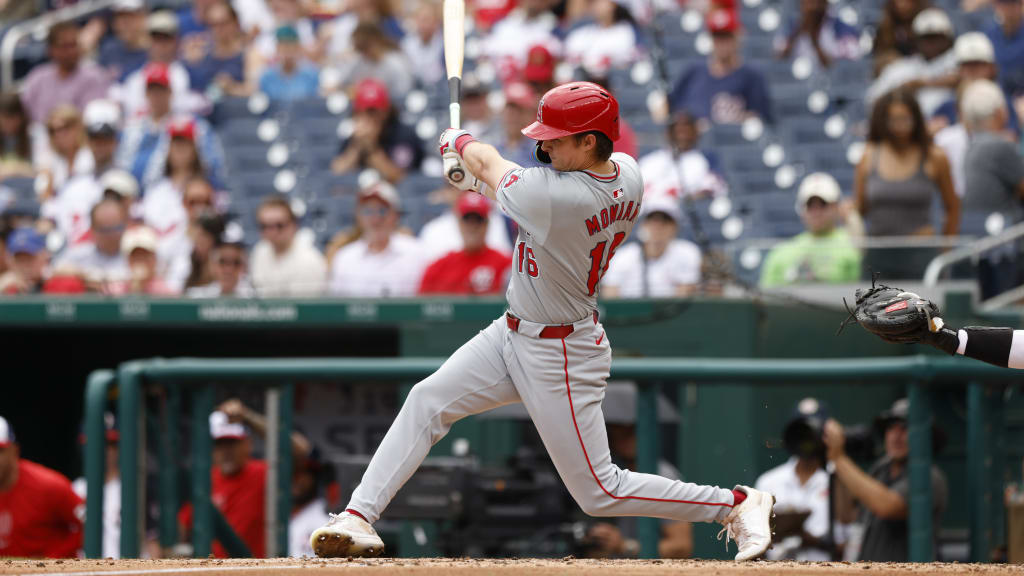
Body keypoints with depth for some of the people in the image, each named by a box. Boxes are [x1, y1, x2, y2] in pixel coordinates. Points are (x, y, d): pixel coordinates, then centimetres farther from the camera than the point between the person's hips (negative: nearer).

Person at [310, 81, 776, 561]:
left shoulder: (550, 196, -33)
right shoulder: (627, 174, -9)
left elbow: (487, 164, -13)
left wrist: (459, 143, 10)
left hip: (560, 359, -10)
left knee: (599, 493, 1)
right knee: (427, 400, 3)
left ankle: (737, 504, 12)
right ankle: (359, 517, 4)